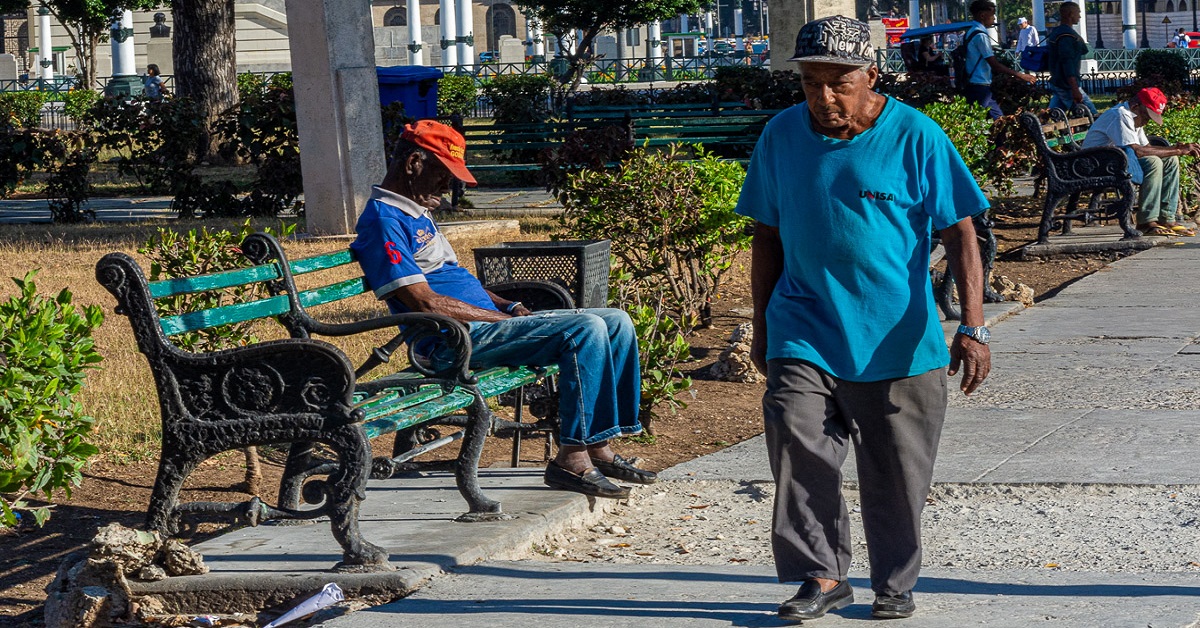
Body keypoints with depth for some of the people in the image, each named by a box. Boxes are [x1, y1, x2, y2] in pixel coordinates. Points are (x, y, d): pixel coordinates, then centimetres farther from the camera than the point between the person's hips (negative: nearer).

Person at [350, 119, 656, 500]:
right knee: (586, 329, -26)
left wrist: (509, 306, 10)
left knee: (616, 323, 4)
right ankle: (572, 458, -25)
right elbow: (425, 302, -18)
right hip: (460, 340, -10)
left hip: (488, 322, 10)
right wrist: (503, 317, -13)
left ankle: (600, 448, 2)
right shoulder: (382, 220, -10)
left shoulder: (417, 214, 23)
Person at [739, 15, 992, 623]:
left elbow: (960, 233, -7)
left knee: (896, 471, 6)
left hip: (897, 340, -2)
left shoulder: (914, 136, -8)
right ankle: (822, 576, -10)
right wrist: (761, 326, 14)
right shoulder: (781, 136, 2)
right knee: (795, 433, -20)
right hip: (804, 329, 2)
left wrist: (972, 328, -14)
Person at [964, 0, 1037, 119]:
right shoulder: (980, 36, -17)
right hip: (980, 88, -10)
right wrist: (1020, 75, -13)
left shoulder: (971, 32, 14)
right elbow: (995, 65, -18)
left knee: (998, 118, 11)